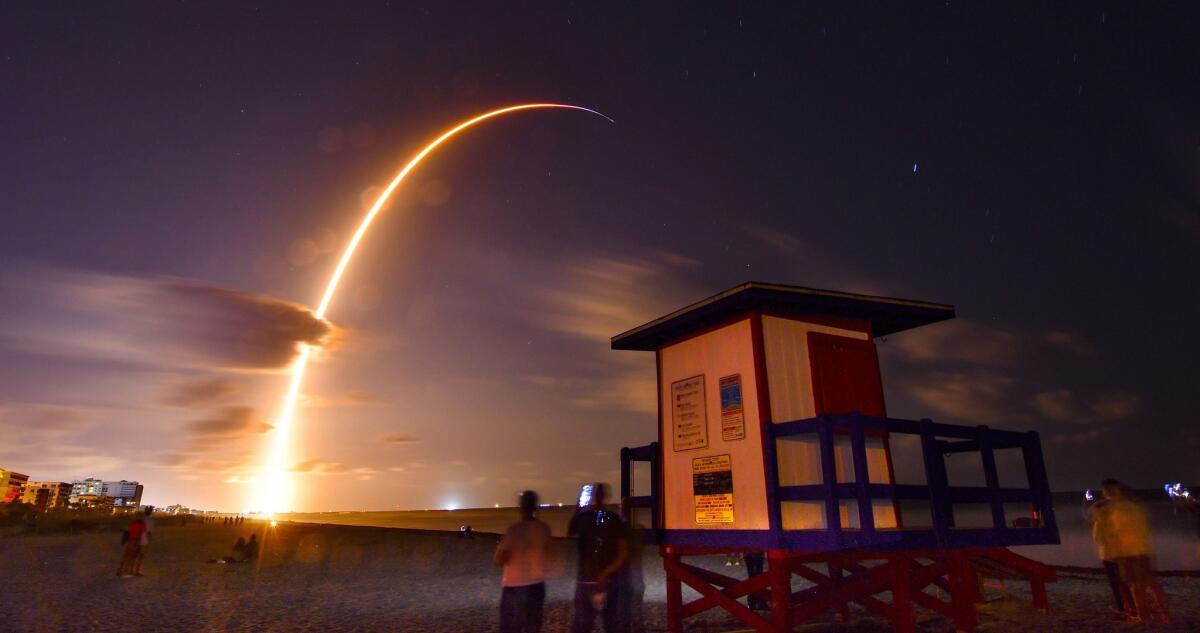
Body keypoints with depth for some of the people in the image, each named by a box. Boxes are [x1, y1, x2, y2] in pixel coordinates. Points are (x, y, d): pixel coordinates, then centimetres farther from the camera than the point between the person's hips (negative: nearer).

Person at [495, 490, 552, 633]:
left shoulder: (514, 530, -18)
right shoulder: (544, 529, -2)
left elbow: (498, 560, -14)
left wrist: (500, 546, 3)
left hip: (515, 586, -5)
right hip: (537, 584, 5)